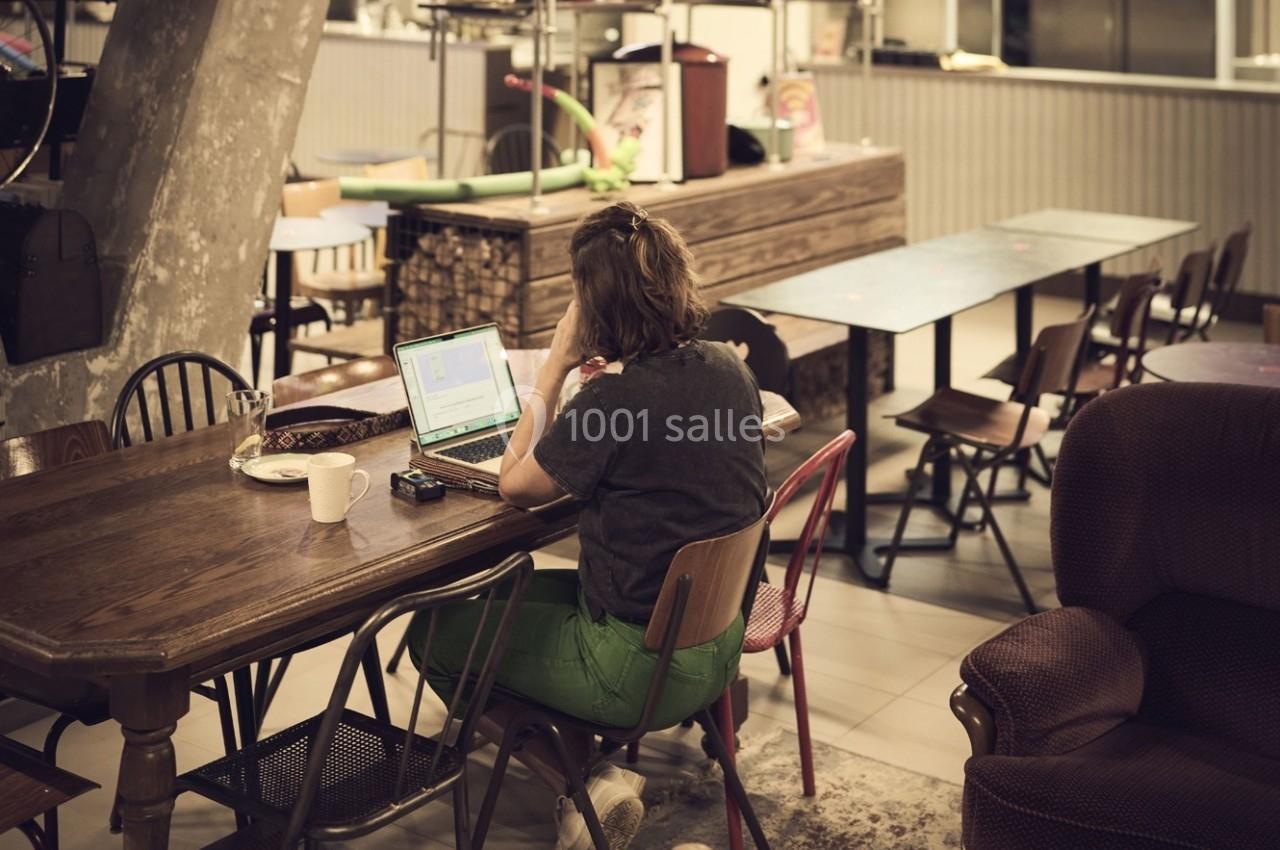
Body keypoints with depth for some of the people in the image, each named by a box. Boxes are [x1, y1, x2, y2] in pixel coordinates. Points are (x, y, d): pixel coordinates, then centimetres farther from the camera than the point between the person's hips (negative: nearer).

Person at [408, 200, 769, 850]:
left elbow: (515, 484, -9)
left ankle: (585, 784, 3)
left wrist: (556, 365, -6)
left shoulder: (615, 400, -25)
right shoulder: (728, 370, -2)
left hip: (641, 664, -8)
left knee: (435, 633, 8)